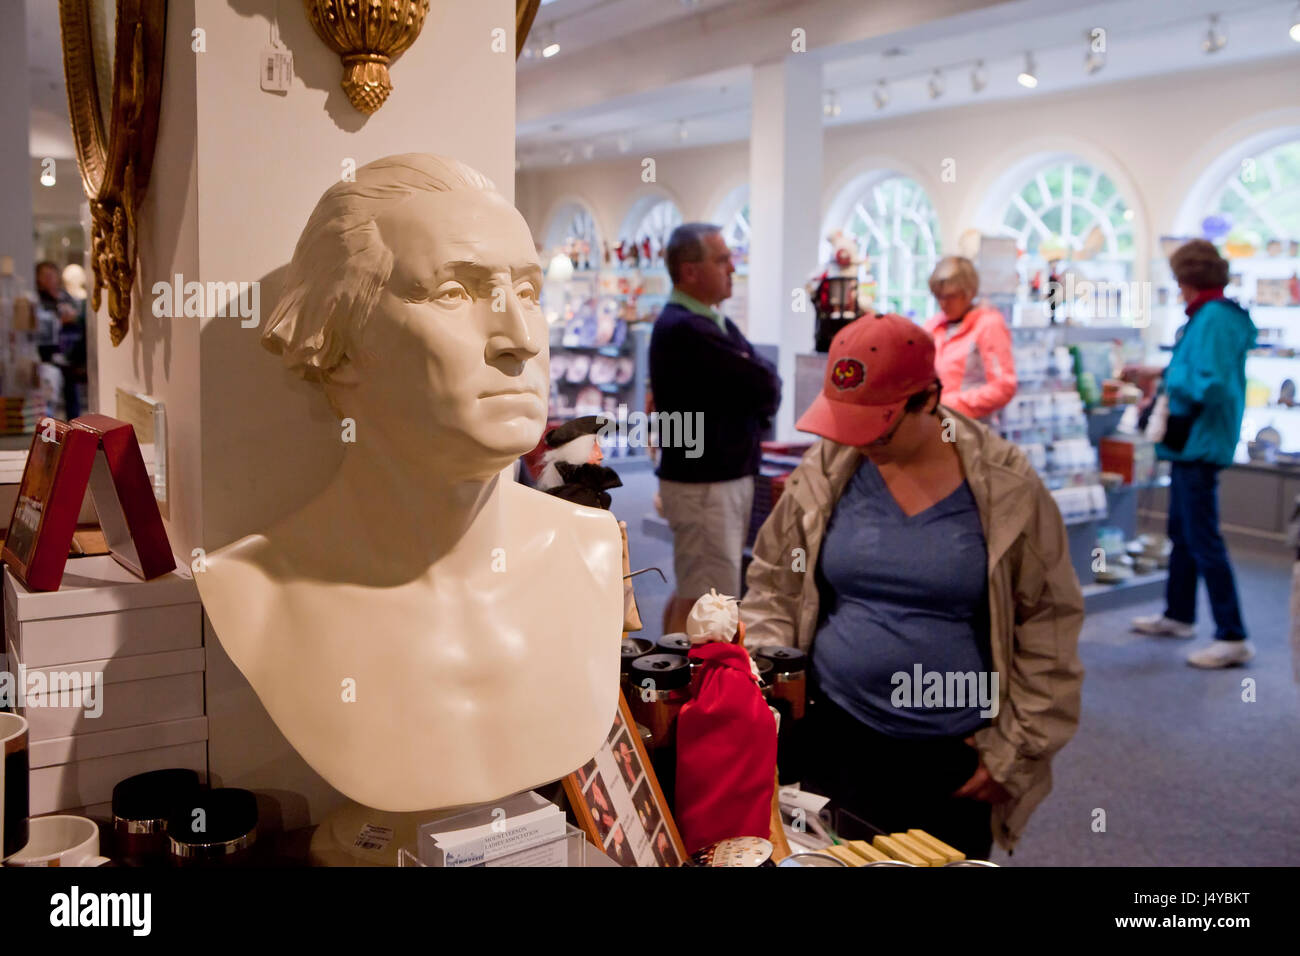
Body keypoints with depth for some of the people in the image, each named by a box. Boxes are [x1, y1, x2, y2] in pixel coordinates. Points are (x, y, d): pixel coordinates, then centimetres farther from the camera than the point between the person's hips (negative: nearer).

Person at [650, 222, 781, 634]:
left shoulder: (716, 322, 14)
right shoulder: (684, 329, -18)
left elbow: (765, 382, 9)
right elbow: (765, 386, -20)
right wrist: (757, 374, 0)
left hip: (730, 474, 10)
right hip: (703, 483, -10)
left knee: (691, 591, 18)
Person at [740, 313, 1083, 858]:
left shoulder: (1006, 488, -8)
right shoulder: (825, 473, -3)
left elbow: (1048, 626, -2)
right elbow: (773, 587, 7)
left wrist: (1013, 753, -2)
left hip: (954, 758, -1)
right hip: (833, 741, 2)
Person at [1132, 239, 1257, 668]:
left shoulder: (1213, 318, -20)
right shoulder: (1210, 314, 11)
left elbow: (1209, 385, -26)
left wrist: (1169, 382, -11)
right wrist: (1163, 373, 20)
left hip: (1200, 442, -11)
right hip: (1191, 442, 11)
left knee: (1203, 540, -7)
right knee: (1182, 532, 20)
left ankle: (1233, 638, -2)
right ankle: (1178, 616, 34)